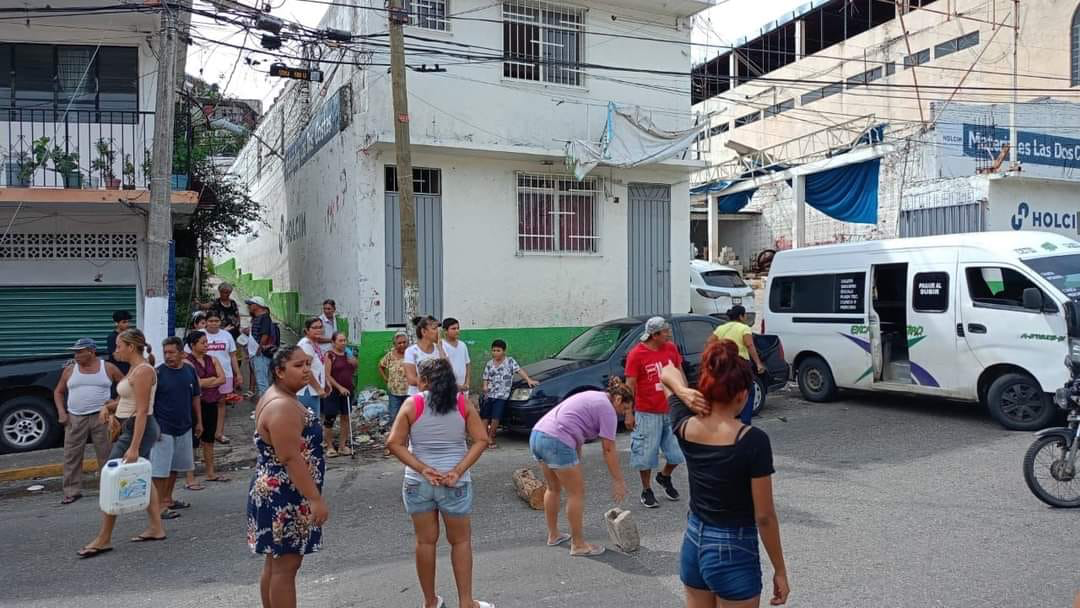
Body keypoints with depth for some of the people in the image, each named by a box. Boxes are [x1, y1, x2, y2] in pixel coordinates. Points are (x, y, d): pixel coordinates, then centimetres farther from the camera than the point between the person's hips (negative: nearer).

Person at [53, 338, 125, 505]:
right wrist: (61, 412, 2)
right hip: (75, 419, 2)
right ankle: (72, 491, 12)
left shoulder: (108, 368, 1)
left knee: (106, 455, 2)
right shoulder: (70, 370, 7)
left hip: (101, 417, -2)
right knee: (71, 456, 3)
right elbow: (58, 392, 15)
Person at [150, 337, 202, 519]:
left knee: (175, 466, 16)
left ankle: (168, 499, 29)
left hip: (184, 427, 6)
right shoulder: (158, 373, -11)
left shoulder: (190, 370, 2)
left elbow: (195, 397, 11)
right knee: (160, 468, -2)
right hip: (163, 428, -5)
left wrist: (199, 421, 11)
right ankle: (161, 505, 5)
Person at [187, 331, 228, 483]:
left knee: (209, 439, 14)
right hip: (196, 404, -6)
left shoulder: (212, 360, 9)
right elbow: (197, 382, -18)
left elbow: (222, 379, 0)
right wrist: (214, 378, -6)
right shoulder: (187, 362, -8)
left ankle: (210, 472, 23)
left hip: (211, 403, 6)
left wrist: (206, 382, -11)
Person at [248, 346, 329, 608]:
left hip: (274, 492, 11)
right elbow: (291, 458, -27)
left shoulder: (276, 397, 10)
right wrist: (315, 499, -25)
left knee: (276, 561, 18)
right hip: (285, 496, -11)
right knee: (286, 564, -3)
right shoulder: (282, 407, -23)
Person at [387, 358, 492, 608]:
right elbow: (481, 440, -8)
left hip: (418, 483, 0)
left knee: (425, 541, 13)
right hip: (454, 482, 0)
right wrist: (458, 471, -11)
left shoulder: (412, 404, -5)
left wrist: (422, 469, -11)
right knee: (461, 540, 14)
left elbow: (394, 443, -10)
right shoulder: (463, 402, -2)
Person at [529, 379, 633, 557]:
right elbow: (609, 449, -6)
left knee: (554, 488, 23)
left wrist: (577, 464, 24)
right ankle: (578, 545, 12)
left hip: (536, 435, 10)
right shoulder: (607, 409, -3)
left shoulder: (593, 397, 24)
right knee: (576, 493, 3)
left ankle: (553, 535, 35)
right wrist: (618, 481, 0)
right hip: (557, 442, -10)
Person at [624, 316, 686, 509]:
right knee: (646, 453, 5)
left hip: (671, 410, 5)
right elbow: (630, 384, -11)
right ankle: (646, 491, 23)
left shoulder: (671, 348, 2)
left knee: (677, 450, 12)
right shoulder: (636, 353, -13)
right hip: (647, 413, -5)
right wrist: (629, 413, -12)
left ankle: (664, 477, 39)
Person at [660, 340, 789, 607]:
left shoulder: (685, 428, -7)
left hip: (693, 544, 6)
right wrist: (780, 570, -3)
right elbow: (764, 517, -15)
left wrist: (684, 392, -11)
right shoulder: (753, 441, -21)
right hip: (734, 553, -5)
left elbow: (668, 372, 10)